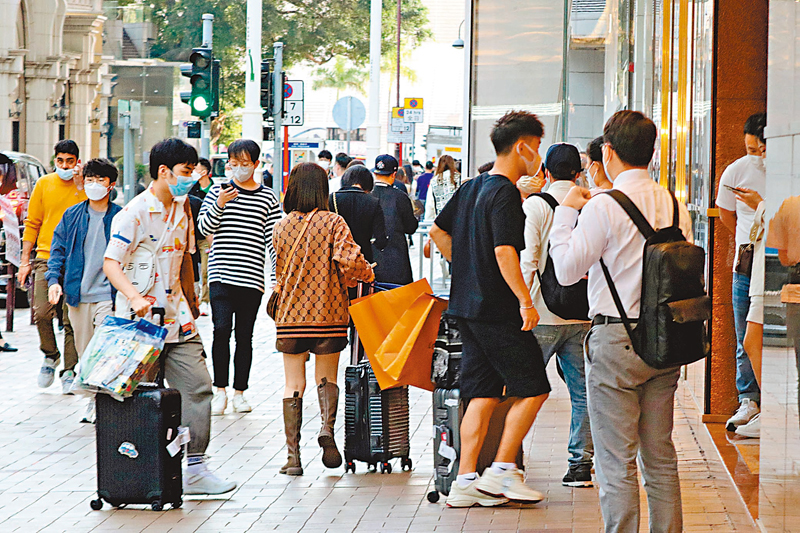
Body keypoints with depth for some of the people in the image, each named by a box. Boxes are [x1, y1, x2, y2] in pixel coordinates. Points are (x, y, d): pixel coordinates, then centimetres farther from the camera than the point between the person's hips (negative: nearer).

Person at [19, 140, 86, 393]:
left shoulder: (86, 187, 5)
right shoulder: (44, 184, 9)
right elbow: (32, 224, 12)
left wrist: (79, 186, -12)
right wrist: (25, 261, 9)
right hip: (46, 258, 1)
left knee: (72, 320, -3)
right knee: (41, 313, -12)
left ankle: (69, 371, 7)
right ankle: (50, 355, 13)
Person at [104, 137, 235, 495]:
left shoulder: (182, 210, 13)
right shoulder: (135, 213, -11)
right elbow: (111, 263, -16)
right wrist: (134, 297, -31)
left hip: (175, 317, 7)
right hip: (141, 319, -7)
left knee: (197, 386, -1)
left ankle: (194, 469, 2)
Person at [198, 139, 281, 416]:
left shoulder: (268, 198, 6)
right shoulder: (218, 191, 7)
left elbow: (272, 240, 6)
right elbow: (204, 228, 1)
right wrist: (219, 204, -16)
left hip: (252, 278, 1)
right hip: (221, 275, -1)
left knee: (244, 335, 4)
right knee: (222, 330, -11)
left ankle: (239, 392, 12)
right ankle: (220, 390, -1)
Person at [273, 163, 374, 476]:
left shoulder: (282, 226, 3)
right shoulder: (333, 223, -7)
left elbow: (279, 270, 12)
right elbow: (348, 260, -20)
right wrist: (365, 274, 2)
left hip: (290, 315, 2)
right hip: (328, 313, -2)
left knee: (294, 385, 8)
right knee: (327, 378, 14)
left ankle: (293, 454, 1)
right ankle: (327, 426, -14)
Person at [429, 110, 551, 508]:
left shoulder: (472, 187, 12)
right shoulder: (504, 193, -15)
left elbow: (438, 231, 21)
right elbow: (505, 252, -24)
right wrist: (526, 302, -21)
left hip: (467, 304, 9)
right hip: (497, 309, -9)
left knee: (483, 394, 9)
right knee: (533, 388, -1)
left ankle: (466, 481, 7)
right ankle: (501, 471, -1)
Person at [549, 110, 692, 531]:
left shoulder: (604, 207, -13)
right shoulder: (674, 205, 7)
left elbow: (566, 270, -7)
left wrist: (565, 211, 1)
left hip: (616, 341, -6)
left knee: (617, 464, -2)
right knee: (661, 458, 13)